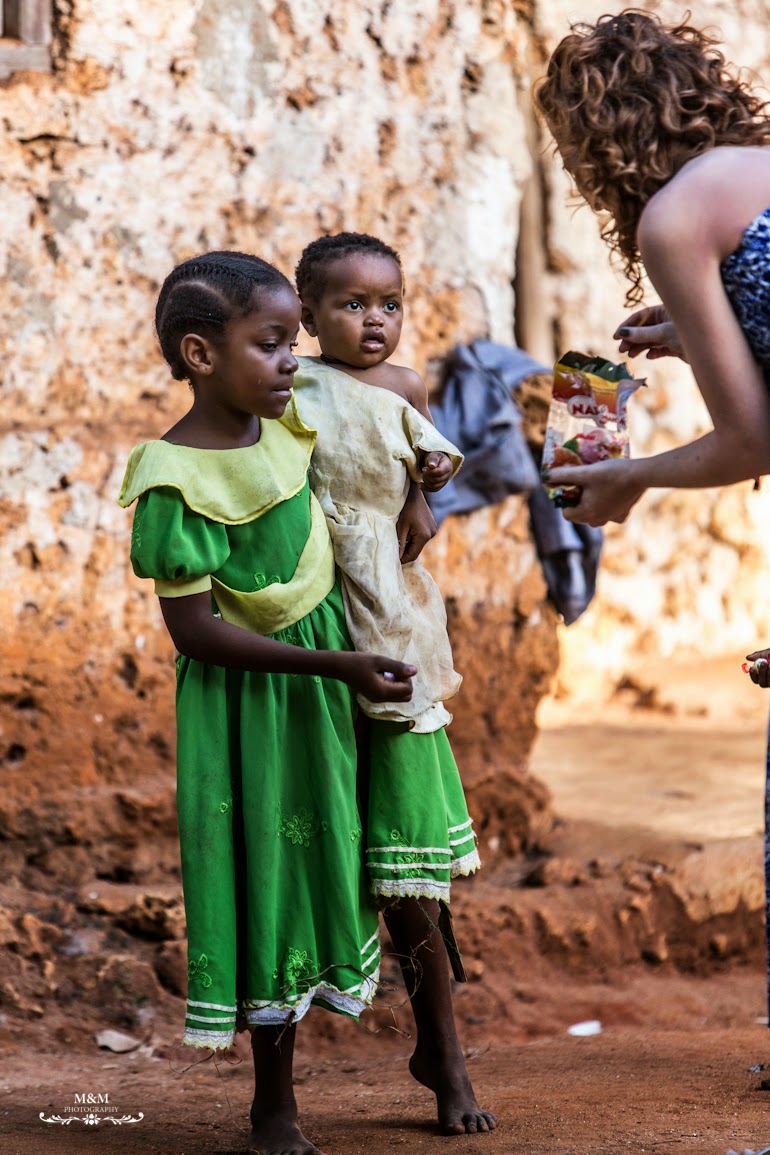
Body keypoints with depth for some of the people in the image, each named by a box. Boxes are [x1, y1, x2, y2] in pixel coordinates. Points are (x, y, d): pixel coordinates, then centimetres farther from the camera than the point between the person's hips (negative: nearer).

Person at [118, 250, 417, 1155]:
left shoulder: (284, 425, -1)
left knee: (318, 859, 13)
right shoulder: (177, 481, -23)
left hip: (319, 684, 8)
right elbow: (194, 628, -24)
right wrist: (334, 665, -26)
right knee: (266, 875, 1)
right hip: (246, 700, -7)